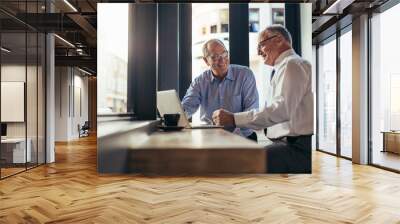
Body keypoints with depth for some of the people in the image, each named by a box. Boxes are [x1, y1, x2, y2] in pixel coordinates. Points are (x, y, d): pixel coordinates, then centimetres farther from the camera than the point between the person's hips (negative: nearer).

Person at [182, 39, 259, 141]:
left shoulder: (246, 75, 0)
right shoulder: (200, 81, 6)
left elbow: (251, 111, -6)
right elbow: (187, 107, -1)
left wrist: (235, 135, -19)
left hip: (242, 138, -1)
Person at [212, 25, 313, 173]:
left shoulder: (291, 64, -9)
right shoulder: (286, 65, 22)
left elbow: (281, 110, -23)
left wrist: (234, 119, -24)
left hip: (298, 148, -9)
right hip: (288, 142, 9)